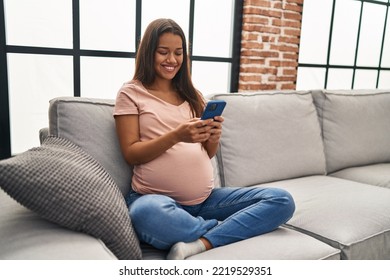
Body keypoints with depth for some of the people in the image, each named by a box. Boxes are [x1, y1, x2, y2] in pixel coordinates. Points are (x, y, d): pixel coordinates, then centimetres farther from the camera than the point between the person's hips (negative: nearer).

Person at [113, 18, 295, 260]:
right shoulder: (131, 93, 3)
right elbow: (131, 154, -5)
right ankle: (224, 230, -12)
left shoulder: (192, 94, 16)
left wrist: (214, 138, -10)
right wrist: (176, 136, -20)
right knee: (148, 213, -41)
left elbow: (208, 153, 14)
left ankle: (198, 244, -24)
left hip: (205, 199, 5)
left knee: (282, 201, -12)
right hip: (155, 198, -4)